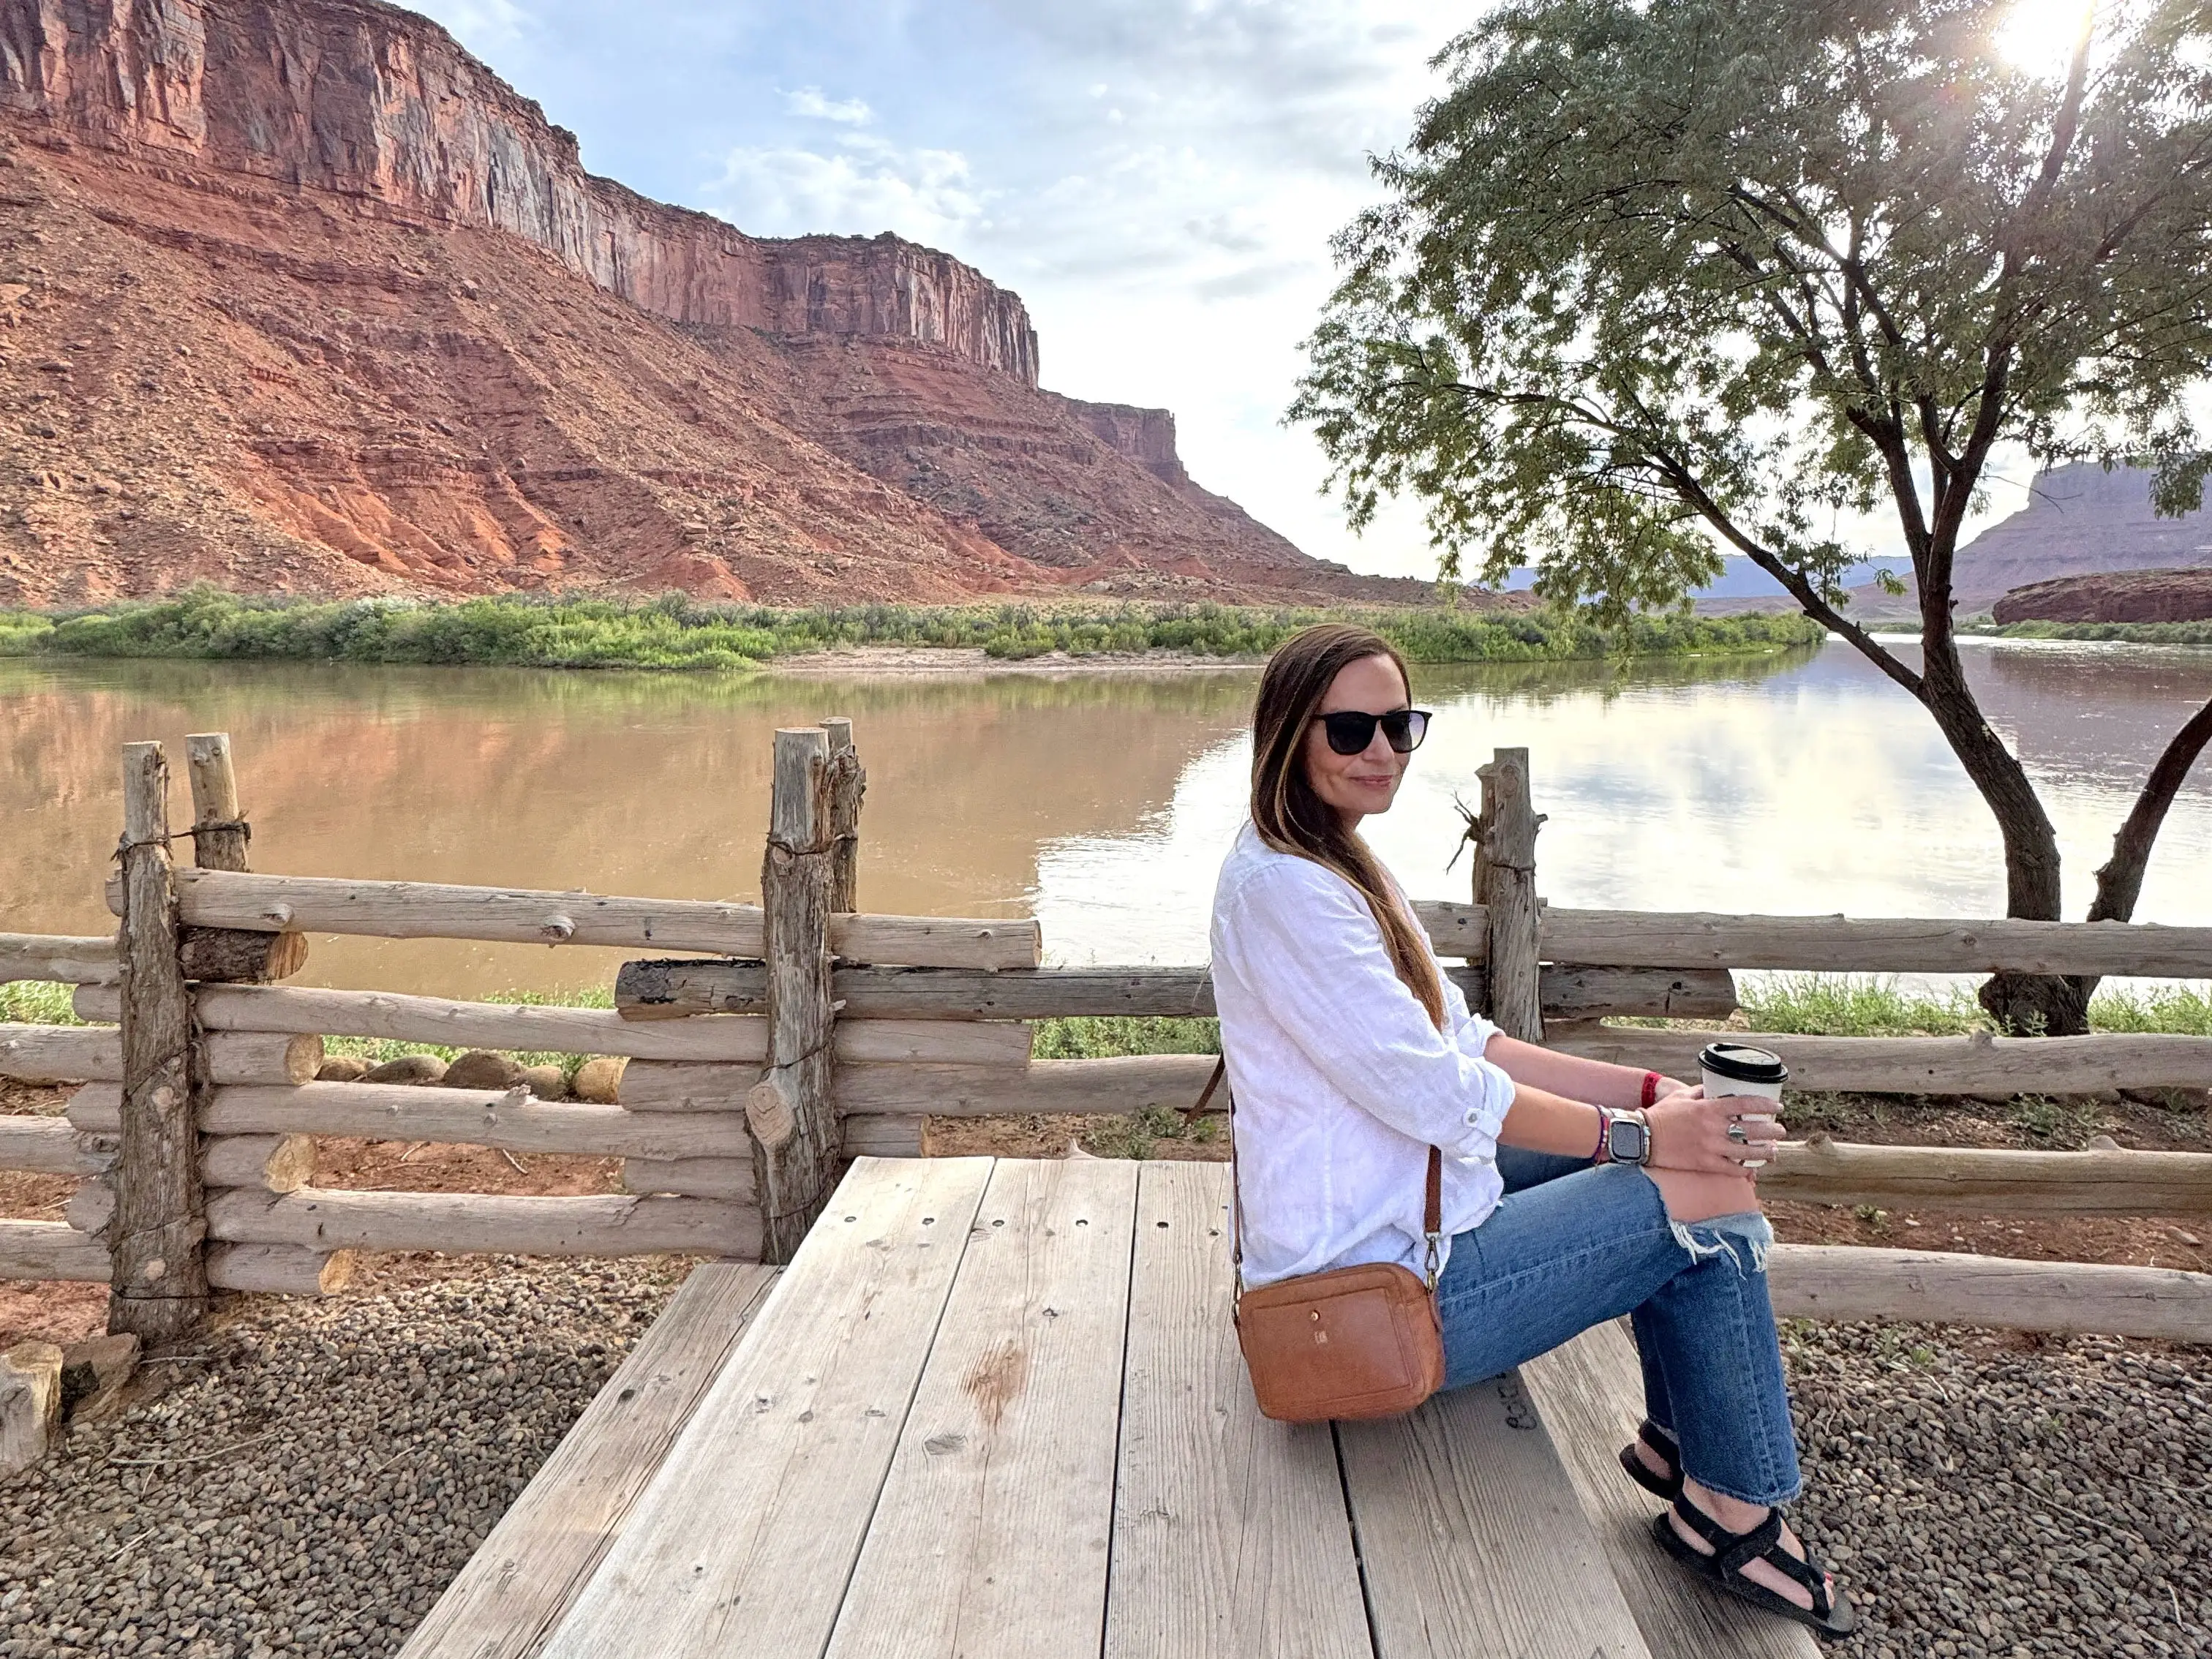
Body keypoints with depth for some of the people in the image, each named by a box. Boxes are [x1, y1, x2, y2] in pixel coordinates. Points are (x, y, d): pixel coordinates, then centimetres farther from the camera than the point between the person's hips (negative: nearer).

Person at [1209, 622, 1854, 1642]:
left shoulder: (1338, 865, 10)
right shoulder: (1281, 886, -22)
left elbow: (1460, 1043, 9)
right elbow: (1433, 1090, -23)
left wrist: (1650, 1092, 1)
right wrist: (1638, 1135, -16)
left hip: (1407, 1194, 10)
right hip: (1381, 1276, -10)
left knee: (1685, 1164, 13)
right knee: (1718, 1201, -6)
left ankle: (1678, 1439, 25)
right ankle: (1732, 1514, 13)